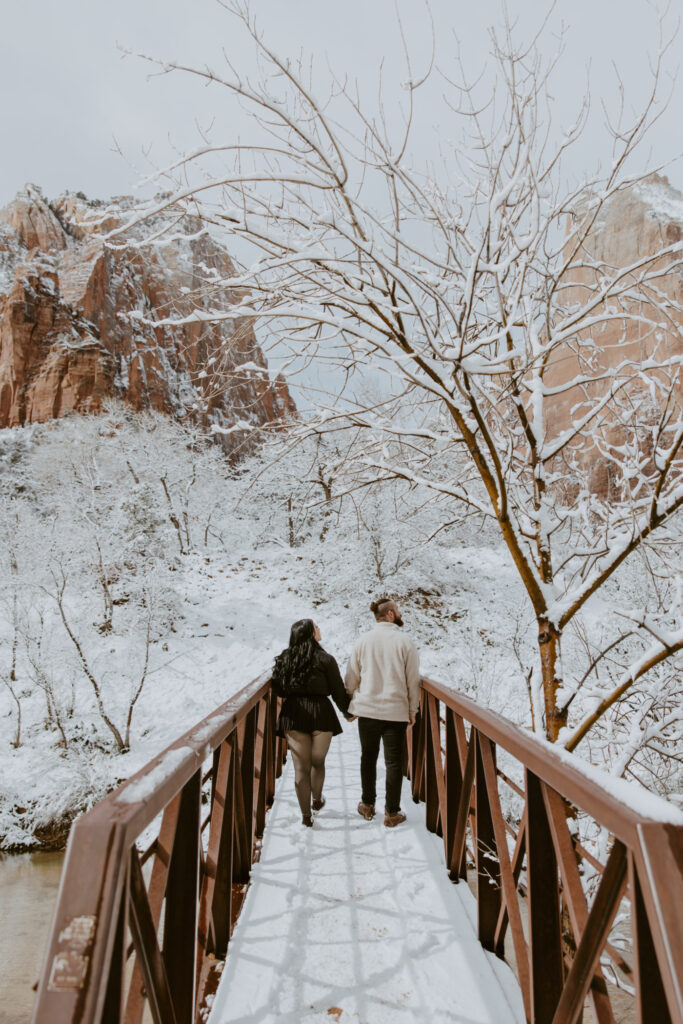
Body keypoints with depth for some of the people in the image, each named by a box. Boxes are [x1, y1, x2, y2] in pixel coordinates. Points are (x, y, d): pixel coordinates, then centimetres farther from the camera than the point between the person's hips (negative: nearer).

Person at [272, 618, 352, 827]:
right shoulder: (325, 659, -8)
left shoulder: (284, 659, 4)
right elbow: (338, 691, -3)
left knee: (301, 767, 10)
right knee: (317, 762, 20)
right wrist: (347, 712, 13)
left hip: (293, 714, 3)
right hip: (320, 712, -2)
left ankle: (306, 815, 18)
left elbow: (278, 689, 6)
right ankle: (317, 800, 39)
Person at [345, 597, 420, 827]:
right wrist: (413, 710, 7)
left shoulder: (363, 641, -1)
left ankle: (367, 805, 29)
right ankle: (392, 812, 18)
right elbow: (413, 680, -4)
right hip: (396, 711, -2)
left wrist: (350, 704, 16)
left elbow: (352, 677, 4)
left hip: (367, 709, 2)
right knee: (394, 762, 9)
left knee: (368, 757, 17)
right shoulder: (405, 643, -8)